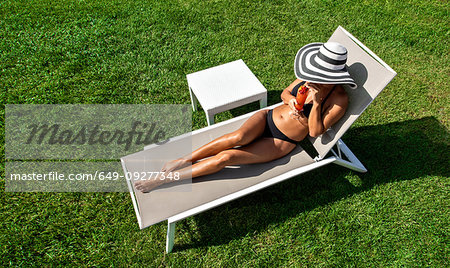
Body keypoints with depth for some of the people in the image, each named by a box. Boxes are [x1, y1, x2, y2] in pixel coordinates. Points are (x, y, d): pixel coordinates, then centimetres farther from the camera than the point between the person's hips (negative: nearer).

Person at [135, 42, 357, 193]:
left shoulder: (339, 100, -13)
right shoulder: (309, 77, 1)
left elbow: (315, 132, -15)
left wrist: (317, 103, -27)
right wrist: (291, 100, -10)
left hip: (281, 143, -4)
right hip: (268, 117, 4)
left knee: (226, 157, -21)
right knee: (239, 136, -33)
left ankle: (162, 179, -14)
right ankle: (184, 160, -17)